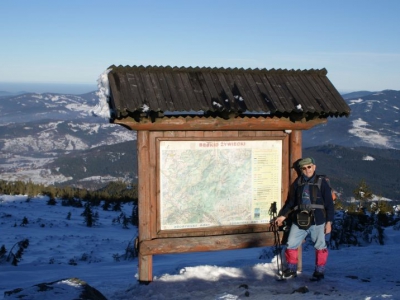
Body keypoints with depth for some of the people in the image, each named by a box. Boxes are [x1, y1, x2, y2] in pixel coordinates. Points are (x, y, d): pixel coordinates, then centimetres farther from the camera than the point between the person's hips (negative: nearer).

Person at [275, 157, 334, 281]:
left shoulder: (321, 182, -1)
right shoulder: (298, 183, 8)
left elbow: (329, 204, -1)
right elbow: (291, 202, 16)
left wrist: (329, 222, -6)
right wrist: (282, 215, 10)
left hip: (317, 221, -3)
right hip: (299, 221, 3)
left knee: (320, 247, 7)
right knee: (291, 245, 3)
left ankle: (319, 271, 23)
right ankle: (291, 269, 20)